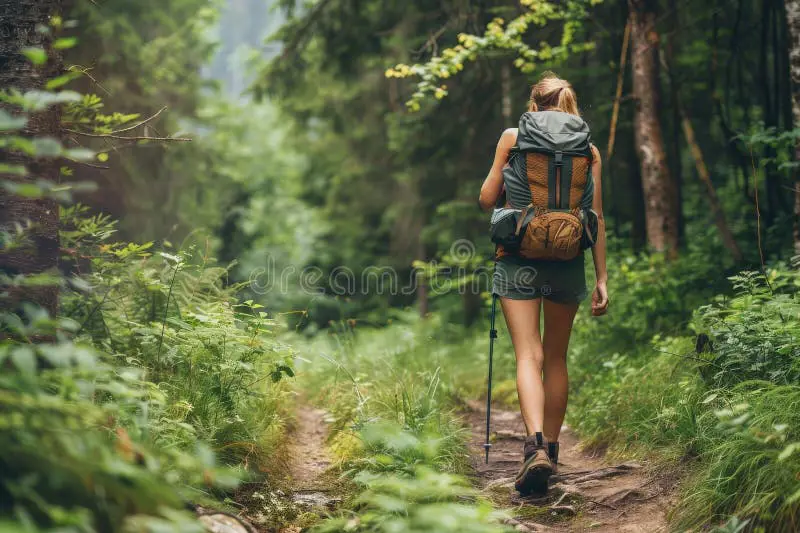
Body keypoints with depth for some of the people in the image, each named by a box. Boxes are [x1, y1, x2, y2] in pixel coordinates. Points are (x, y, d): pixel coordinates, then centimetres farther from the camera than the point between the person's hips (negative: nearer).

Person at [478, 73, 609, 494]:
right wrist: (601, 279, 6)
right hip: (569, 260, 2)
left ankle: (535, 445, -26)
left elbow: (487, 199, 2)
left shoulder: (513, 137, 1)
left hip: (519, 257, -2)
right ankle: (551, 447, 25)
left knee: (528, 355, -7)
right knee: (556, 357, 15)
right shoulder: (588, 150, 6)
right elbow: (596, 219, 3)